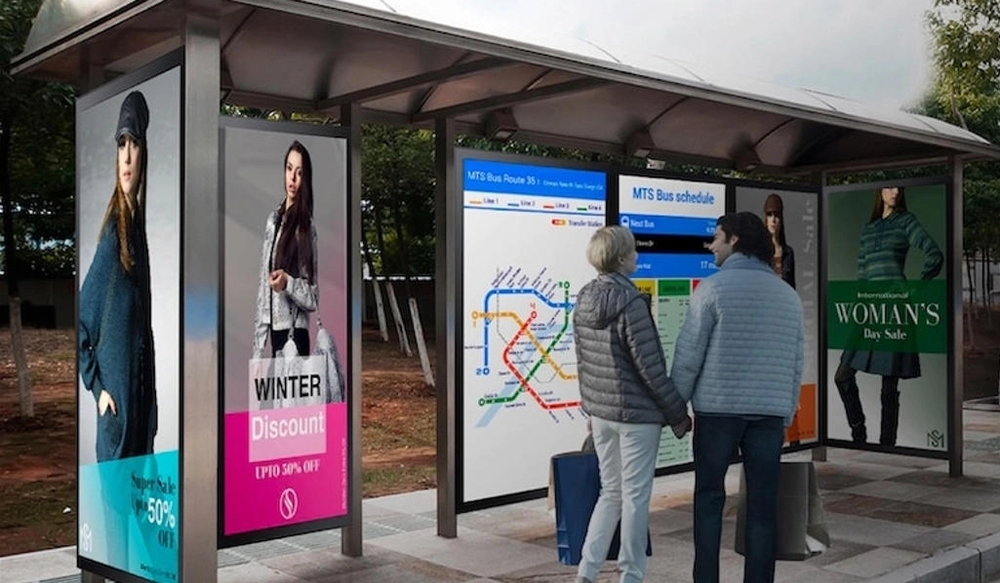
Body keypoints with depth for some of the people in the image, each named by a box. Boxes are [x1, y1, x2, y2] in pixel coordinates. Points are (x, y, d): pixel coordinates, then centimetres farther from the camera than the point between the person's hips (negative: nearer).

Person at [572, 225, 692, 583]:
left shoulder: (584, 300, 6)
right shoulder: (630, 302, -17)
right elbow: (650, 366, -16)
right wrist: (677, 414, -7)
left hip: (600, 412, 7)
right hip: (636, 413, -7)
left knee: (611, 492, 17)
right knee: (635, 497, 5)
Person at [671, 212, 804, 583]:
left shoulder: (713, 287, -6)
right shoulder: (788, 294, 11)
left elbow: (688, 354, -8)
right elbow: (796, 362, 12)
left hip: (717, 408, -4)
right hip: (770, 412, 4)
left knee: (709, 496, 8)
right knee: (763, 503, 7)